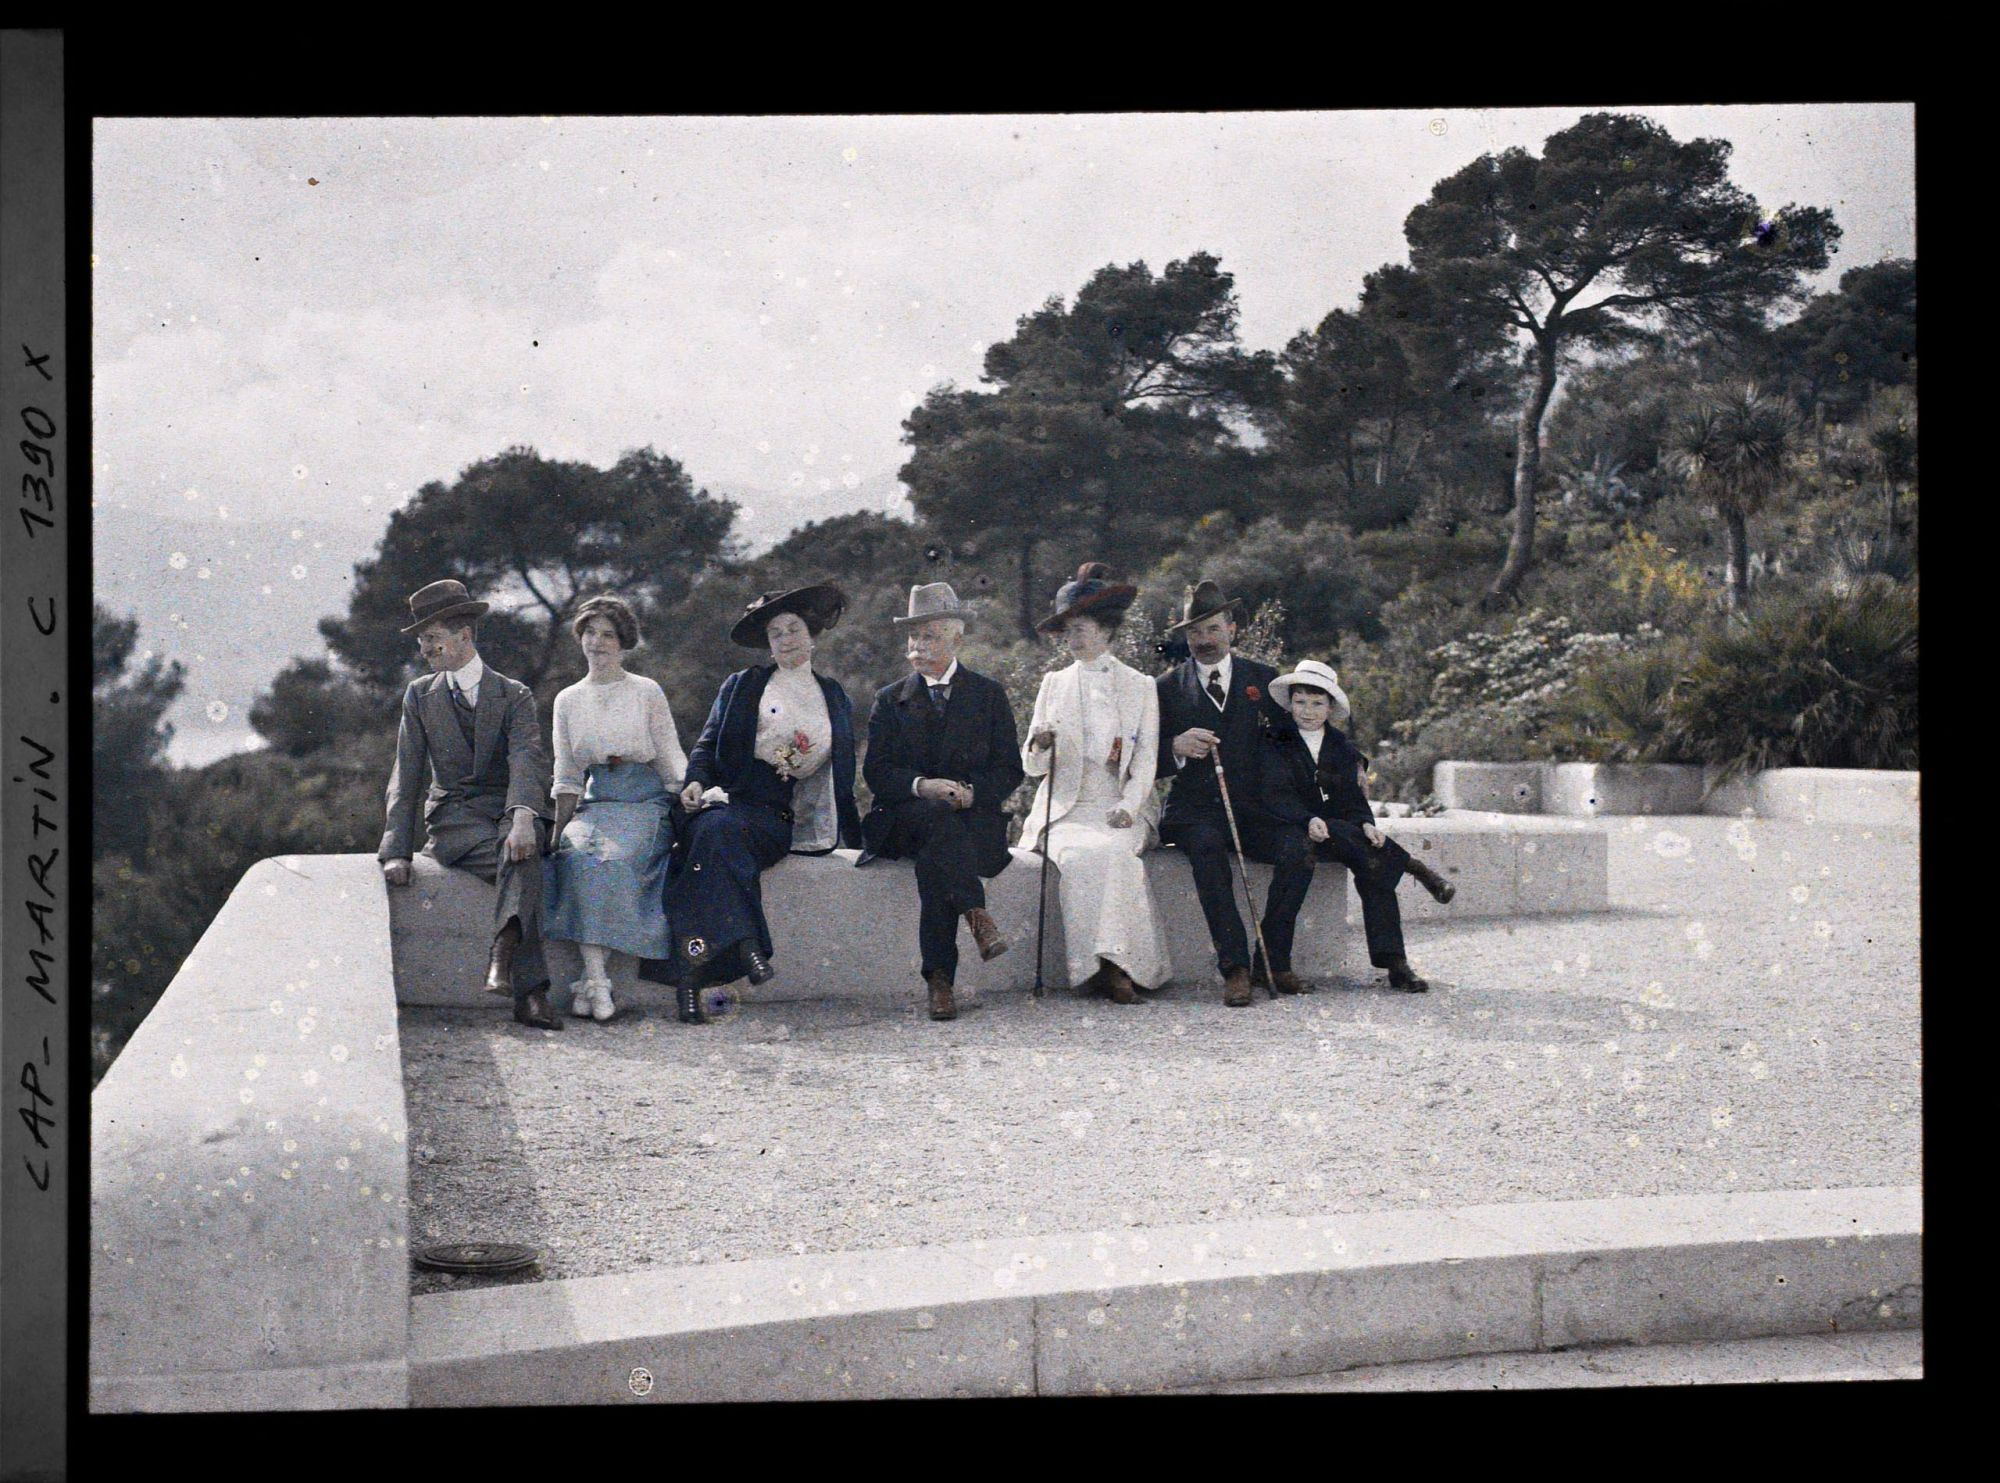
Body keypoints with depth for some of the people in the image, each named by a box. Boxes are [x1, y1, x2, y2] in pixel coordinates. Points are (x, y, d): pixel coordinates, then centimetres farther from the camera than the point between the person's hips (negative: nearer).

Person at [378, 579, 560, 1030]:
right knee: (521, 860, -33)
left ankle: (504, 957, -54)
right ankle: (530, 989, -45)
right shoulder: (419, 695, 13)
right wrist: (396, 851, -8)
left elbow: (527, 760, -12)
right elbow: (406, 778, 7)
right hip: (453, 819, 0)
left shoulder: (514, 695, 7)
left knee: (522, 849, -39)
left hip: (507, 811, 0)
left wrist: (523, 817, -34)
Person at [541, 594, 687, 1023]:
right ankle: (596, 979, -38)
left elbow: (672, 761, 4)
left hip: (646, 800, -2)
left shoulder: (647, 692, 6)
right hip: (594, 803, 2)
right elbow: (567, 778, 13)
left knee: (616, 857, -33)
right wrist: (558, 832, 1)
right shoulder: (568, 701, 14)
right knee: (579, 854, -32)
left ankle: (592, 983, -31)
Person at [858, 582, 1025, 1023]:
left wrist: (971, 791, -14)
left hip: (973, 817, 0)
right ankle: (976, 916, -44)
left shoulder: (989, 695, 13)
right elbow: (876, 772, 3)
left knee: (935, 858, -35)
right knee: (938, 817, -36)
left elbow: (1009, 770, 7)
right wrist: (922, 787, -17)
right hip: (904, 818, 0)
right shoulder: (890, 700, 15)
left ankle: (939, 979, -37)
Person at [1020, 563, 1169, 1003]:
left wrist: (1128, 807, -12)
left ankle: (1113, 963, -32)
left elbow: (1146, 759, 5)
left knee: (1110, 851, -33)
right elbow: (1032, 766, 11)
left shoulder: (1141, 687, 11)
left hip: (1120, 808, -1)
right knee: (1078, 855, -31)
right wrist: (1039, 746, -14)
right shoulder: (1054, 685, 15)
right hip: (1065, 808, 1)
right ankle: (1104, 965, -31)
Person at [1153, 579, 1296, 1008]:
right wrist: (1177, 747, -14)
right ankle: (1234, 967, -37)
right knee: (1207, 845, -36)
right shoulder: (1168, 687, 11)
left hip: (1252, 808, 2)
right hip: (1193, 811, -2)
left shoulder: (1262, 677, 15)